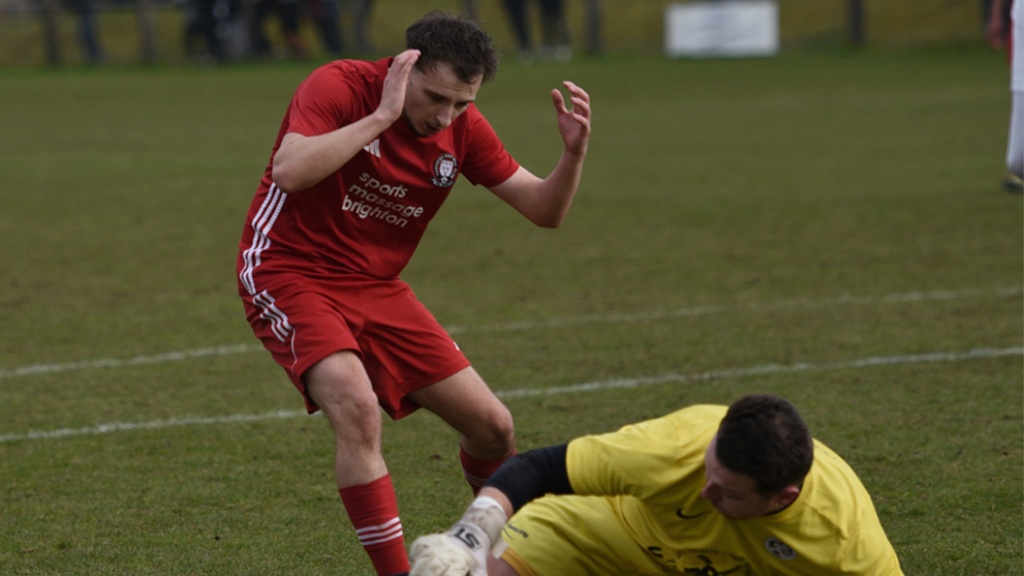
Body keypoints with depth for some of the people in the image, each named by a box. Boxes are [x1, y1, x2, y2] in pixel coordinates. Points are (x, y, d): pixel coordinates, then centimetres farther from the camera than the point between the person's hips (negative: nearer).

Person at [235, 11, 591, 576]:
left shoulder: (462, 127, -3)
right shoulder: (339, 86, -19)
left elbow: (544, 210, 1)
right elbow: (290, 172, -36)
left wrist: (573, 153, -19)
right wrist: (382, 115, -36)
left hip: (375, 287, 6)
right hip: (290, 272, -6)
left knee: (492, 426, 4)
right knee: (357, 408, -32)